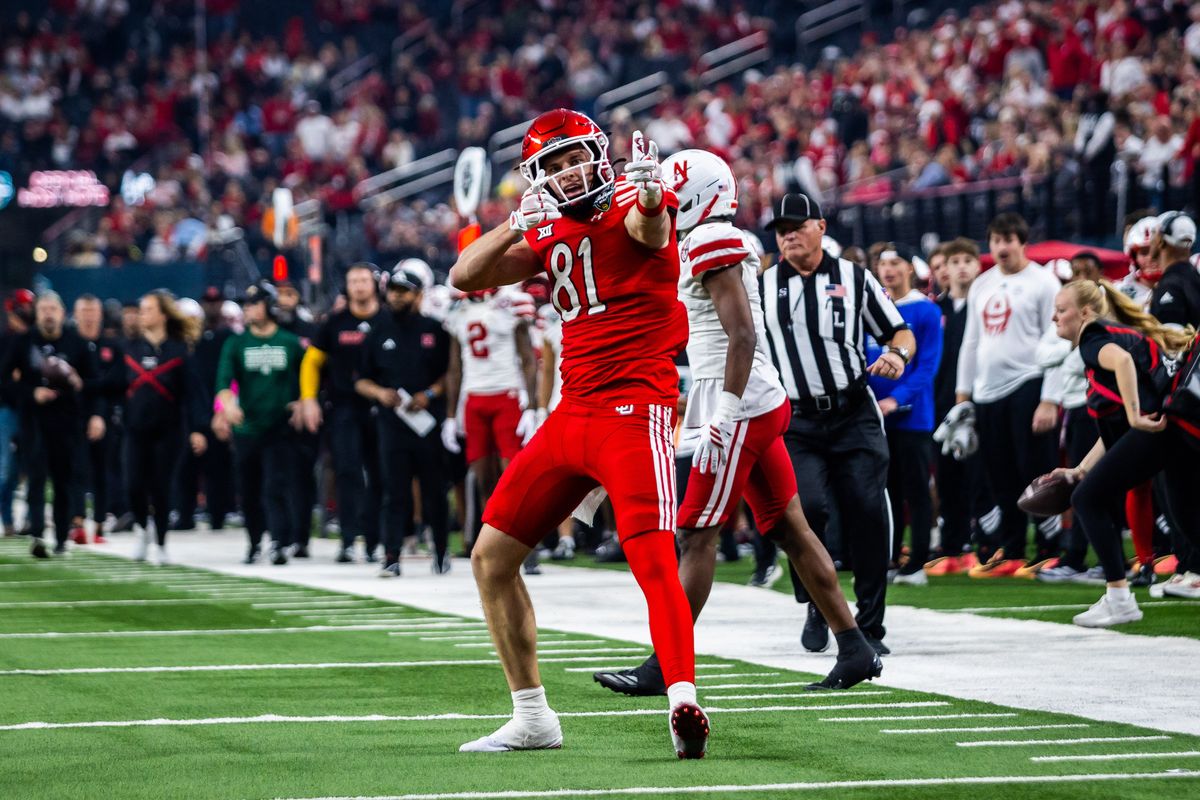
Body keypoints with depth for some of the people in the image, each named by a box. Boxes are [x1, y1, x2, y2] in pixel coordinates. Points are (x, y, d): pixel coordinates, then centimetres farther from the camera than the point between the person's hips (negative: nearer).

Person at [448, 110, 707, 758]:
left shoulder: (629, 207, -6)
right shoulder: (550, 234, 15)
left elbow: (650, 230, -32)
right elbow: (464, 277, 9)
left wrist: (649, 196, -55)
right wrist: (517, 222, -7)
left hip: (634, 408, -8)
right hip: (572, 413, 8)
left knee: (653, 561, -23)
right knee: (490, 557, 12)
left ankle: (684, 706, -31)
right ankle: (531, 718, 20)